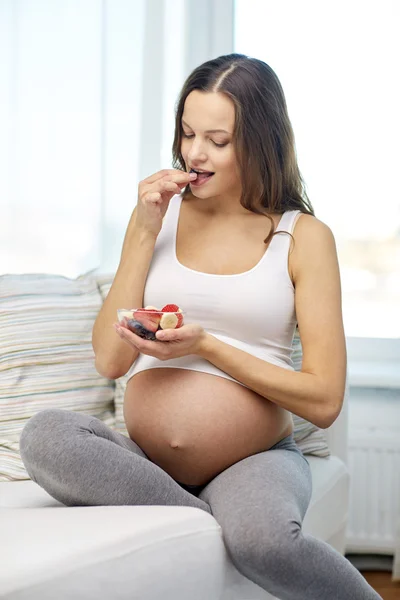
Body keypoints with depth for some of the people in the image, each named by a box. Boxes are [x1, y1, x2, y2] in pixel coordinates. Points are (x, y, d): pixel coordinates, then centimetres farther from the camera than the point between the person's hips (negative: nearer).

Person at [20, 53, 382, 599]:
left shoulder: (304, 237, 2)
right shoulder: (161, 213, 11)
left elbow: (324, 401, -4)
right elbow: (110, 360, 2)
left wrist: (205, 346, -11)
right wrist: (144, 232, -3)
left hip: (257, 458, -3)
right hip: (146, 461, 4)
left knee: (260, 539, -38)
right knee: (45, 436, -27)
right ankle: (223, 522, -22)